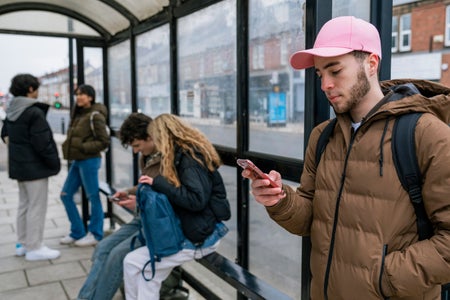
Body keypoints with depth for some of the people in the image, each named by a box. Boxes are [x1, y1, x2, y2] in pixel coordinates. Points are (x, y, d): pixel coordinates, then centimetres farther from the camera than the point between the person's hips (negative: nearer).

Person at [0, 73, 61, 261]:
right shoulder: (34, 112, -19)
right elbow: (42, 144, -21)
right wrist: (55, 162, -10)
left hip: (19, 165, 9)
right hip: (35, 167, -9)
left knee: (24, 204, 18)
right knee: (37, 207, -1)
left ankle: (22, 244, 28)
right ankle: (34, 248, 6)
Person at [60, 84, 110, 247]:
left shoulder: (95, 116, -11)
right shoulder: (78, 114, 14)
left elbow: (104, 141, -13)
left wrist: (83, 147, -17)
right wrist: (68, 148, 5)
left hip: (89, 161, -9)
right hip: (77, 160, 9)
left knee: (93, 197, 2)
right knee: (66, 195, 11)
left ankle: (95, 234, 15)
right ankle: (77, 232, 22)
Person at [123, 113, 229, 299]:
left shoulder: (189, 157, -18)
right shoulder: (189, 153, 12)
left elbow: (196, 200, -27)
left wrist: (158, 183, -22)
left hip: (198, 238, -9)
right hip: (200, 231, 9)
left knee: (132, 263, -3)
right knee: (149, 274, 12)